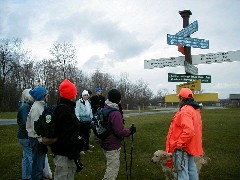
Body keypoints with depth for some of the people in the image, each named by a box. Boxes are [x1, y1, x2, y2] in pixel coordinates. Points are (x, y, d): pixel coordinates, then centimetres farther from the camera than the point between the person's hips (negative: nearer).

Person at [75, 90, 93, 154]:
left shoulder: (89, 102, 13)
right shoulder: (79, 102, -9)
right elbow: (77, 111, -12)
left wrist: (91, 117, 17)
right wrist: (78, 119, -16)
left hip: (88, 120, 7)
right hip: (82, 120, -6)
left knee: (87, 135, 13)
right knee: (82, 135, -2)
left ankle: (86, 147, 24)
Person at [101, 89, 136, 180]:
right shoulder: (115, 113, -25)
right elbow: (120, 132, -25)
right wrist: (130, 131, -9)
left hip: (105, 143, 9)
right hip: (113, 146, -9)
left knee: (113, 165, 25)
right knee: (113, 168, 4)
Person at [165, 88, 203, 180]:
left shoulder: (185, 111, -21)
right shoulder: (195, 110, 12)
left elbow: (188, 130, -31)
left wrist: (179, 144, -23)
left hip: (182, 148, -10)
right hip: (191, 147, 10)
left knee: (181, 172, -4)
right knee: (191, 169, 19)